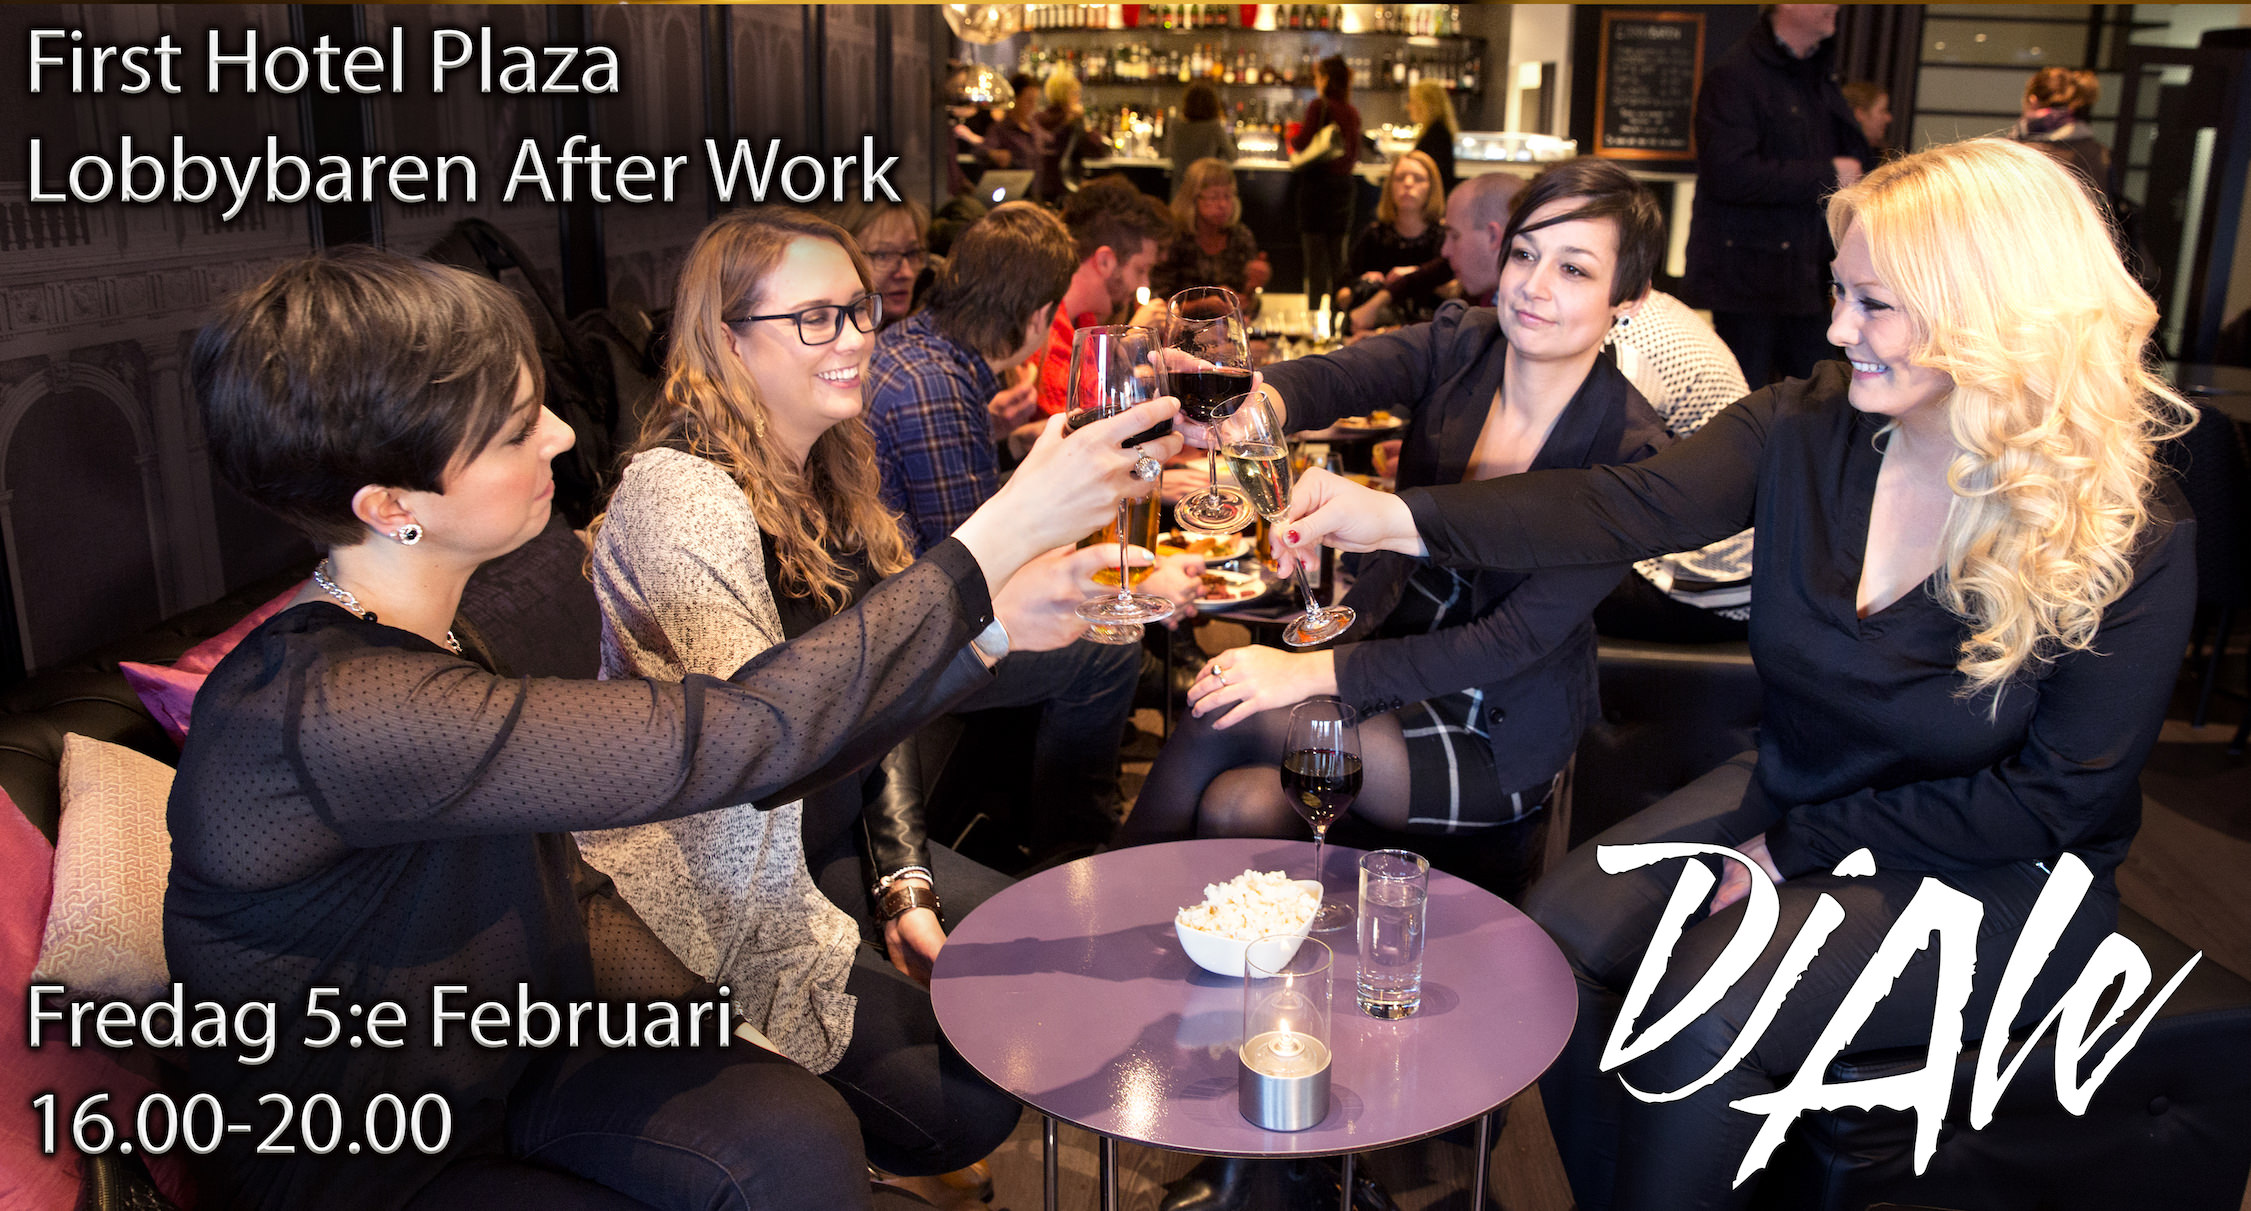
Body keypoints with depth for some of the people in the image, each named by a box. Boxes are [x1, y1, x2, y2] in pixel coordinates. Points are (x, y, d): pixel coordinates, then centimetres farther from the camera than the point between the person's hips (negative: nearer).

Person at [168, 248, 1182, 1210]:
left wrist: (986, 620, -8)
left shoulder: (417, 631, -4)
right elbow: (723, 740, -34)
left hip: (503, 1056, 6)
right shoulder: (328, 714, -32)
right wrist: (1001, 537, -28)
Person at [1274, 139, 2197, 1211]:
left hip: (1988, 878, -4)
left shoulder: (2132, 538, -18)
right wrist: (1403, 519, -36)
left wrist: (1793, 851, -16)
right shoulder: (1808, 428, -8)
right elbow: (1627, 507, -21)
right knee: (1557, 936, -14)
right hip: (1797, 796, 5)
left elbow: (2054, 799, -14)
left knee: (1704, 1012, -26)